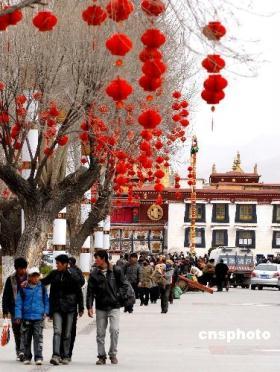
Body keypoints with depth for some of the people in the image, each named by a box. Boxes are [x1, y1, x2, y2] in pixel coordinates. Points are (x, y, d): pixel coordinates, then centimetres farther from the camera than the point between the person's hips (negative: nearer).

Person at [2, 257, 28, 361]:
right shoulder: (11, 279, 5)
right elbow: (5, 296, 7)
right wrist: (5, 310, 0)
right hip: (15, 310, 1)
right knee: (17, 332, 6)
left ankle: (22, 351, -16)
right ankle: (19, 352, 15)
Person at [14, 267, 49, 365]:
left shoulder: (42, 288, 6)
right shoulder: (23, 289, 1)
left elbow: (46, 301, 14)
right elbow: (18, 303, 2)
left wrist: (46, 312, 3)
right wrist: (18, 316, -4)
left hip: (39, 317, -1)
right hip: (26, 317, 1)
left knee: (38, 337, -9)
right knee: (26, 338, 8)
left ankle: (38, 357, -9)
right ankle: (27, 357, 19)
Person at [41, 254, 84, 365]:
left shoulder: (73, 276, -4)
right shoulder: (54, 274, 5)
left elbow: (79, 292, 1)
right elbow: (44, 281, 21)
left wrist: (81, 308, 2)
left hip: (69, 307, -2)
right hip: (57, 307, 2)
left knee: (67, 333, 5)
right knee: (57, 331, -12)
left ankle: (66, 356, 13)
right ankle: (56, 355, -20)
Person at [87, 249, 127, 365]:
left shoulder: (116, 271, -2)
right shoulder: (94, 274, 2)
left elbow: (123, 286, 5)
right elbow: (90, 291, 1)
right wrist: (89, 307, -5)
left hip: (114, 306, -2)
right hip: (100, 308, 2)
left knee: (114, 330, -12)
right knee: (100, 333, 4)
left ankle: (113, 354, 4)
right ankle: (101, 356, 15)